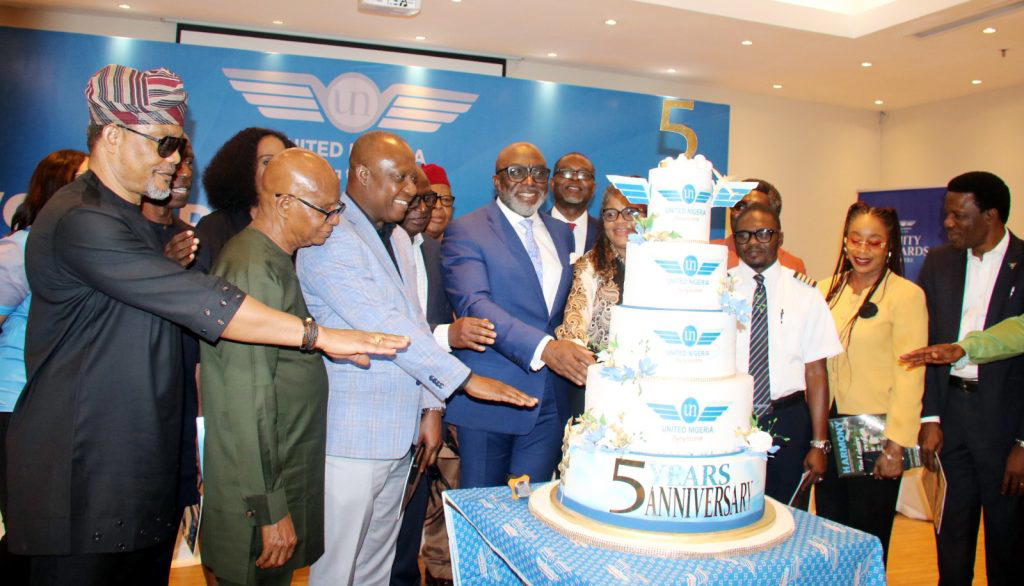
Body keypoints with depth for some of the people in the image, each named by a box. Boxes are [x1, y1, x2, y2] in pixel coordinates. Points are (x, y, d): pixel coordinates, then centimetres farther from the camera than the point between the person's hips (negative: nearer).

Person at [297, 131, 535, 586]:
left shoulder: (397, 237, 15)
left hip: (398, 432, 8)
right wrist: (465, 378, -22)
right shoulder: (330, 237, -14)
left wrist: (431, 406, 9)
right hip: (351, 436, -8)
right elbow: (383, 325, -22)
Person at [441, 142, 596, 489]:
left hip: (550, 398, 5)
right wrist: (543, 348, -32)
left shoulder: (561, 233, 14)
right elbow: (474, 305, -20)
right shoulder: (465, 232, -6)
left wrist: (574, 355, 4)